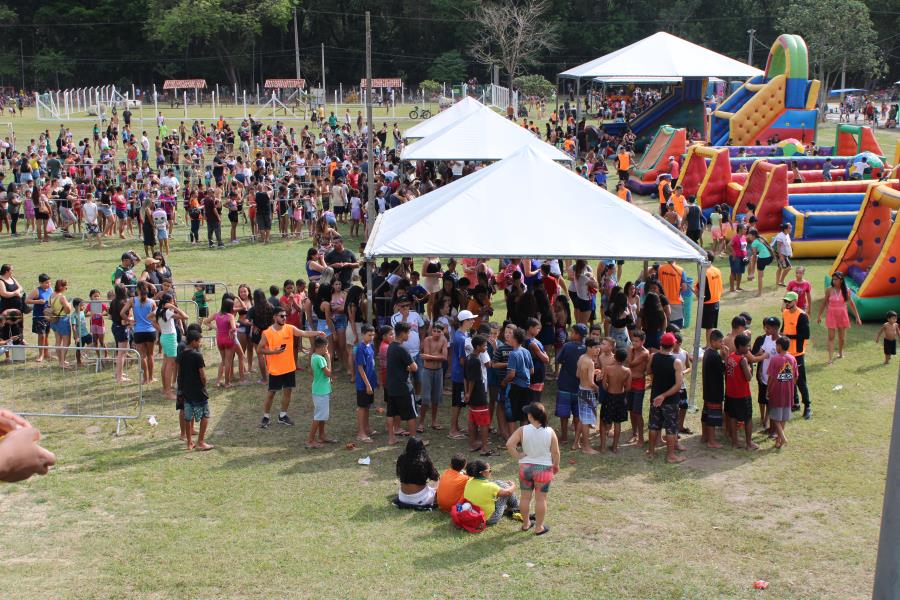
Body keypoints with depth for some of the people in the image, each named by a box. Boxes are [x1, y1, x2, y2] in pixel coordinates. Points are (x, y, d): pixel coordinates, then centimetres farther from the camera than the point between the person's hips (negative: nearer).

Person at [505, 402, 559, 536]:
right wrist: (556, 465, 8)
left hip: (525, 467, 1)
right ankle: (539, 527, 15)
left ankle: (526, 523, 28)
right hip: (543, 469, -1)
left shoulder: (522, 430, -12)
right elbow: (555, 452, -7)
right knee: (541, 498, 8)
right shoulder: (550, 432, -11)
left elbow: (509, 444, -21)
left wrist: (517, 456, -8)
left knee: (525, 496, 15)